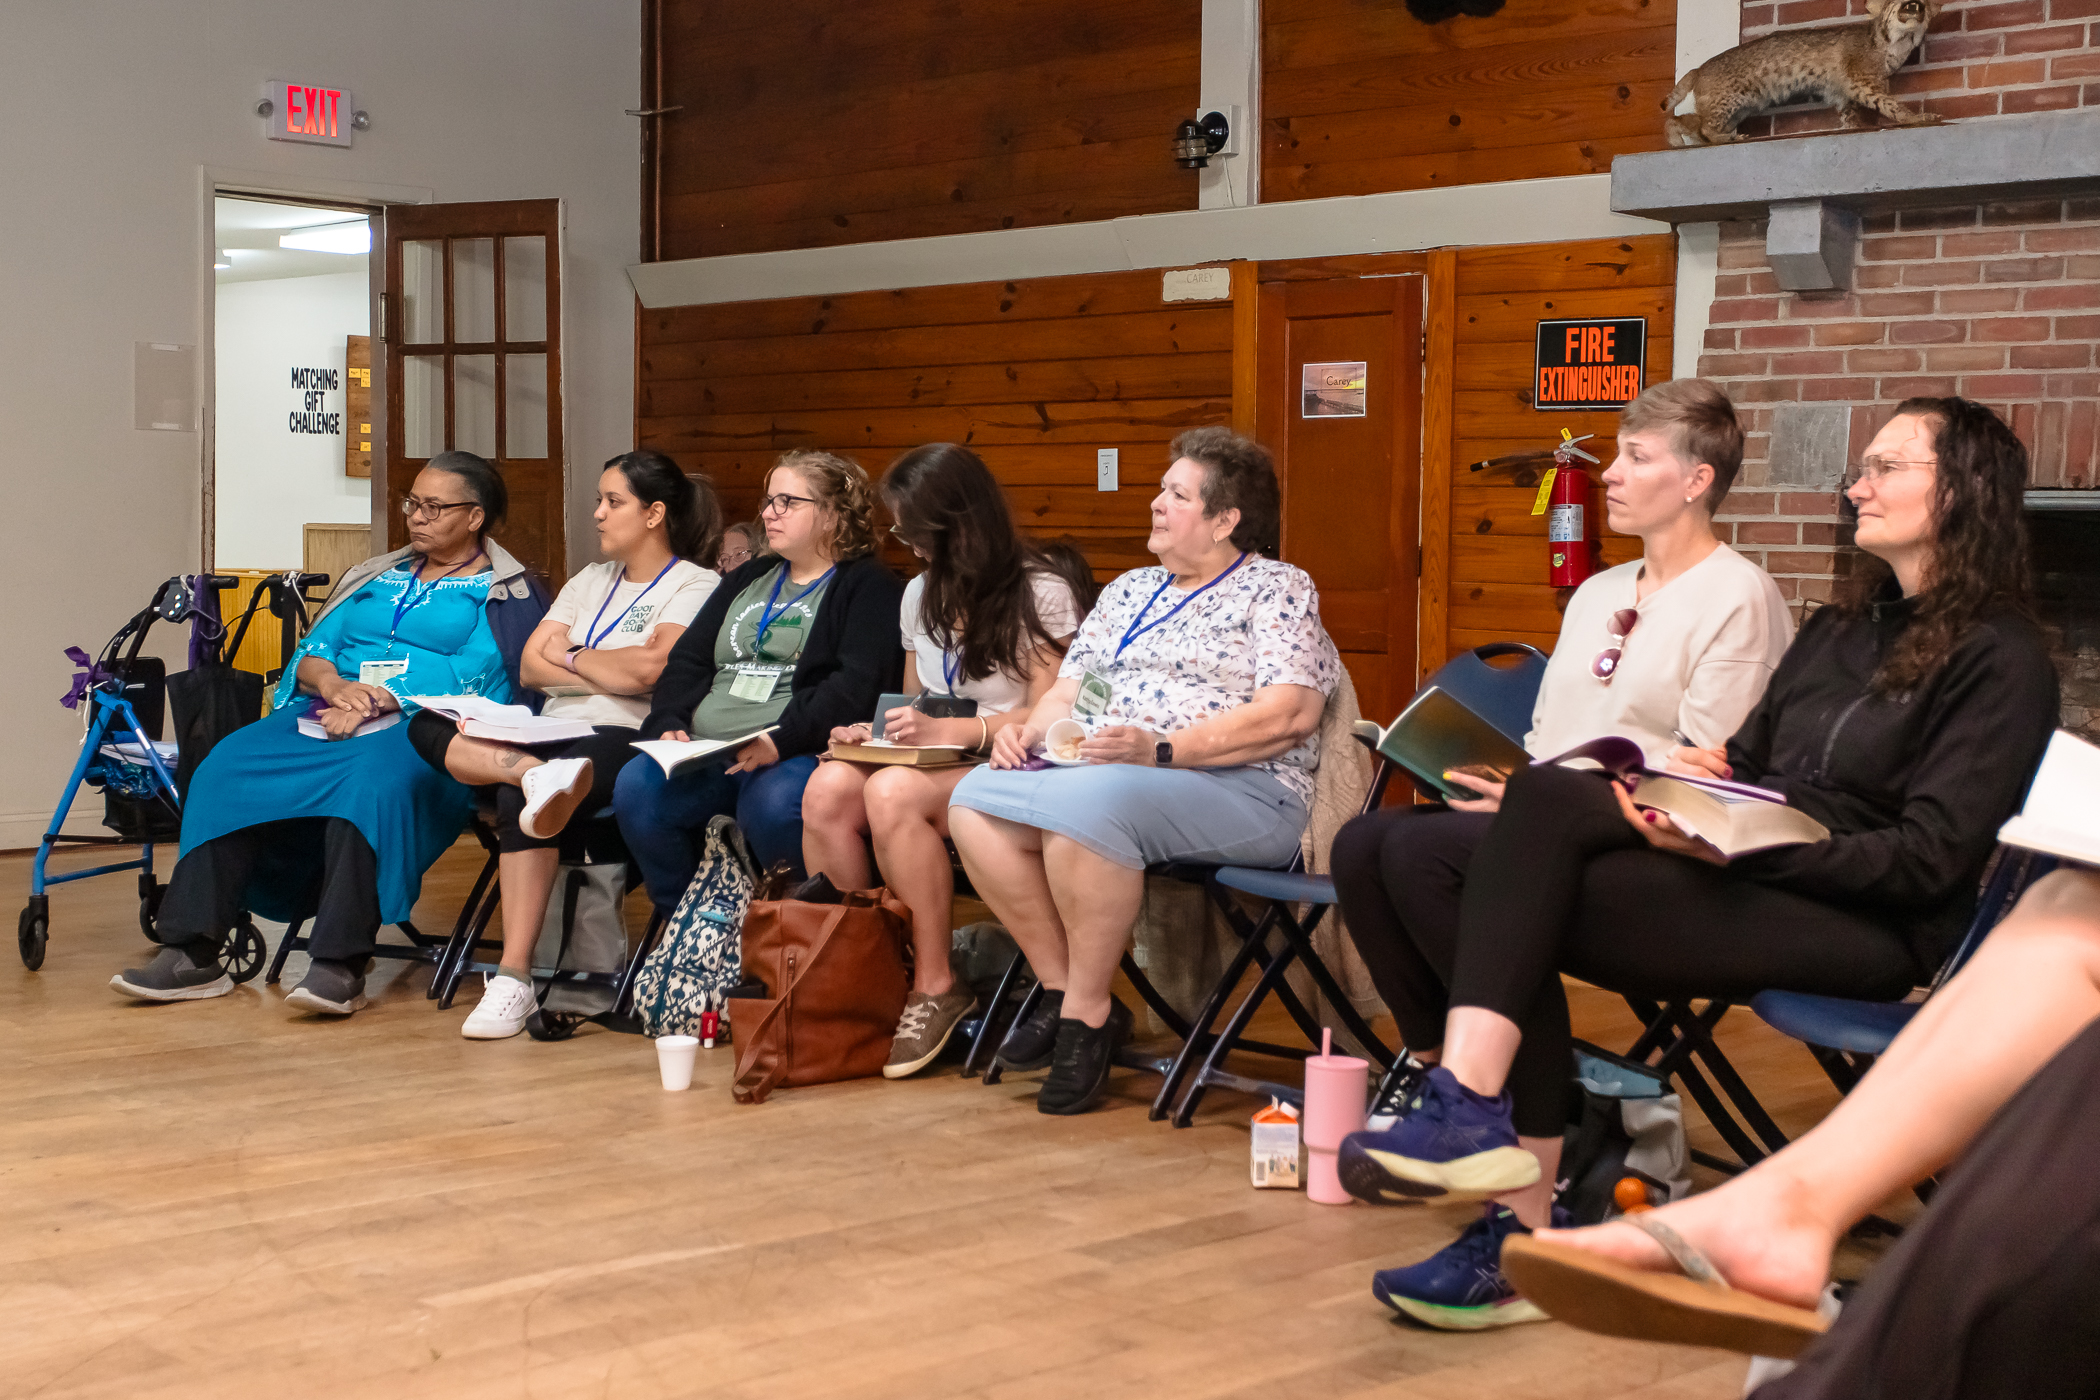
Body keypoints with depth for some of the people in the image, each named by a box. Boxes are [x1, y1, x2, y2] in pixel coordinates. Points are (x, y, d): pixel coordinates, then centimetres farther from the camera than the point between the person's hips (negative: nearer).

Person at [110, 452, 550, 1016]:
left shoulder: (505, 593, 7)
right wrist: (332, 683, -5)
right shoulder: (378, 578, 27)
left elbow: (473, 677, -8)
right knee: (229, 767, -22)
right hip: (331, 715, 6)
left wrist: (381, 700, -17)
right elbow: (313, 652, 19)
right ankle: (191, 954, -26)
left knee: (371, 780, -40)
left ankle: (342, 965, -43)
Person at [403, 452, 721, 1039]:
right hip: (549, 733, 7)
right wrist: (612, 674, -2)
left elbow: (648, 668, -14)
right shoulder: (590, 582, 26)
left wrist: (572, 657, 4)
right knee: (428, 726, -18)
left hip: (624, 740, -7)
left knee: (515, 796, -36)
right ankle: (540, 776, -43)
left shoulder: (696, 586, 3)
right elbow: (531, 667, 15)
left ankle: (514, 977, -37)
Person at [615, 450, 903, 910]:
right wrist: (670, 724, 1)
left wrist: (781, 739, -23)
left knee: (774, 804, -39)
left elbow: (856, 687, -10)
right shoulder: (749, 579, 29)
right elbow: (687, 661, 22)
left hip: (799, 755, -6)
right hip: (702, 755, 6)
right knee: (636, 786, -23)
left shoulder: (869, 586, 6)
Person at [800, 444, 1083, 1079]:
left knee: (893, 792, -37)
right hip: (934, 765, 6)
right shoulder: (920, 593, 20)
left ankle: (937, 987, -26)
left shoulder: (1039, 594, -3)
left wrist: (952, 731, -21)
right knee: (829, 787, -27)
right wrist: (877, 731, 3)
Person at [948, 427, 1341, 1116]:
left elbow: (1289, 714, -12)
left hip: (1239, 790, -8)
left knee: (1084, 802, -37)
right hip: (1097, 769, 8)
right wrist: (1030, 729, 0)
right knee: (977, 799, -17)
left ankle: (1088, 1014, -21)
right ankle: (1062, 989, -9)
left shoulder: (1276, 588, 2)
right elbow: (1070, 690, 25)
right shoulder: (1129, 591, 25)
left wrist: (1160, 750, -20)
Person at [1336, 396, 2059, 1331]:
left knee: (1548, 799, -27)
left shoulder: (2000, 658, -1)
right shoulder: (1838, 628, 25)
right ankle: (1522, 1223, -26)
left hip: (1862, 929, -8)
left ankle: (1469, 1111, -31)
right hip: (1743, 881, 8)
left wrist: (1736, 848, -21)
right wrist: (1700, 775, -2)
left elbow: (1929, 859, -11)